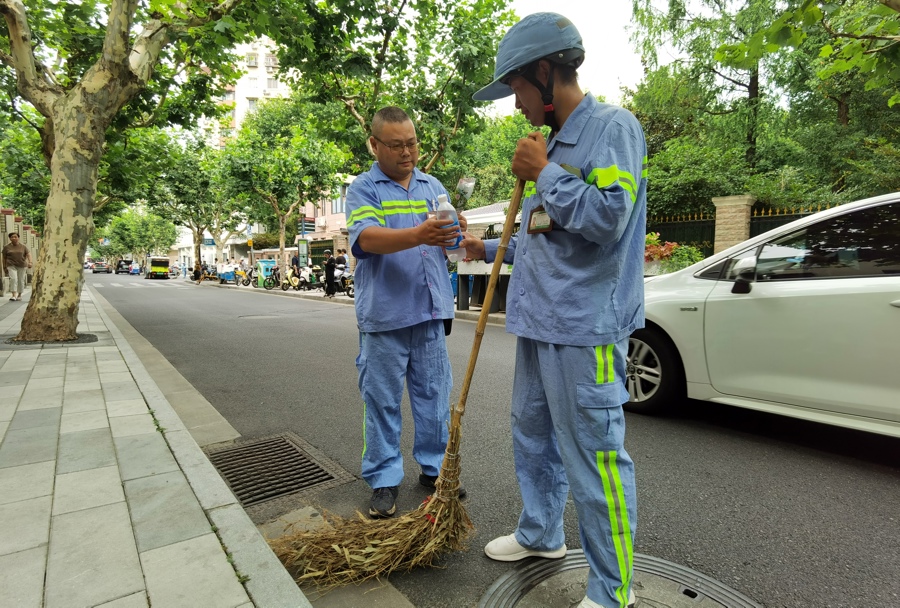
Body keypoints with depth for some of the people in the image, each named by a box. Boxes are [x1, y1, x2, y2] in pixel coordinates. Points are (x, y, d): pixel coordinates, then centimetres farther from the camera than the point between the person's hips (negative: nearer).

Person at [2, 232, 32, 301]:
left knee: (21, 280, 4)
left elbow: (28, 254, -4)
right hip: (11, 265, -1)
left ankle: (19, 295, 18)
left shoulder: (23, 246, 1)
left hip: (22, 265, 1)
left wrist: (30, 262, -20)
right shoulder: (6, 247, -1)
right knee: (13, 279, -15)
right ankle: (13, 296, -17)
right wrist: (4, 267, 4)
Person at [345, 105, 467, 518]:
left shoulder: (433, 186, 16)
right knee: (382, 400, 4)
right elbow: (367, 239, -19)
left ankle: (434, 467, 28)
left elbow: (446, 240, 15)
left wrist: (452, 234, -10)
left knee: (434, 394, 11)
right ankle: (384, 480, 18)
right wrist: (418, 235, -35)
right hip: (384, 314, -4)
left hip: (430, 312, 5)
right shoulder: (363, 189, 0)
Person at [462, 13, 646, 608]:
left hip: (584, 327, -9)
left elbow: (607, 217, -23)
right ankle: (540, 534, 41)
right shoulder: (552, 142, 18)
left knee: (593, 456, -2)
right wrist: (489, 249, 26)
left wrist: (542, 174, -13)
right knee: (532, 434, 20)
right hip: (539, 322, 10)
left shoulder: (613, 126, -8)